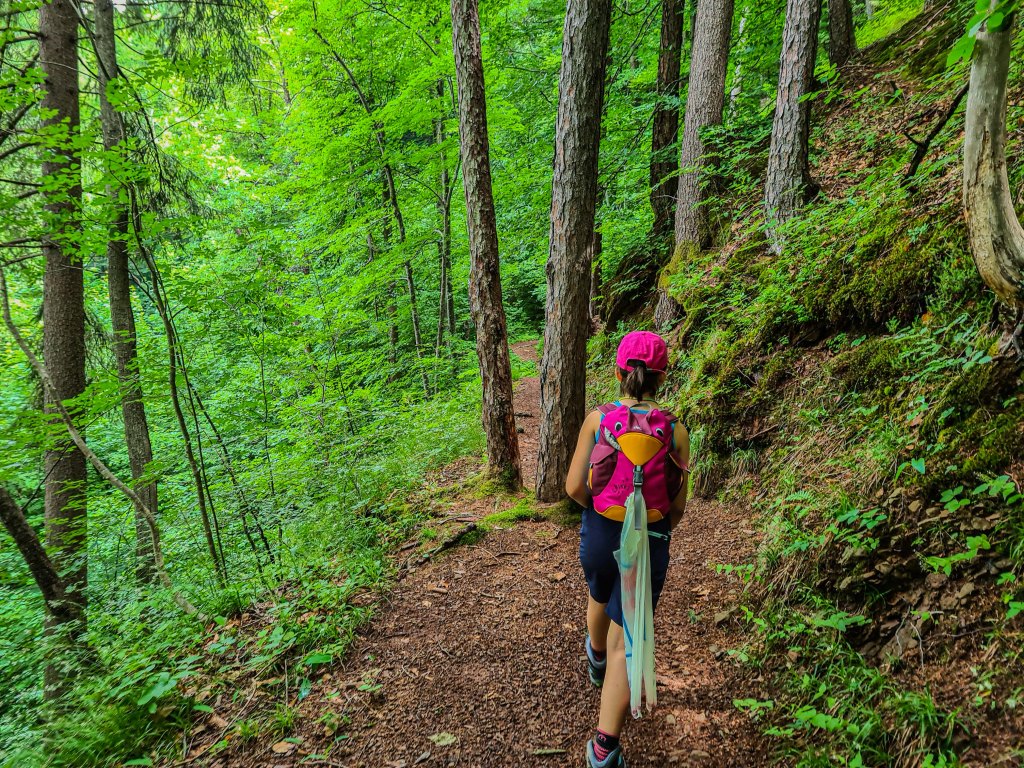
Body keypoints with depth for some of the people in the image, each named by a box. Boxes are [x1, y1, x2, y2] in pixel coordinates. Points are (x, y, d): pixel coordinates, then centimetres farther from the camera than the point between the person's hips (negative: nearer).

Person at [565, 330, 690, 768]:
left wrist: (601, 510, 9)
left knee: (600, 597, 33)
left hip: (598, 535, 2)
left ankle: (596, 658, 63)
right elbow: (677, 507, -4)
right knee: (627, 643, 9)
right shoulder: (675, 430, -11)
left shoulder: (598, 418, -12)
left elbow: (574, 487, -11)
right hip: (649, 544, -1)